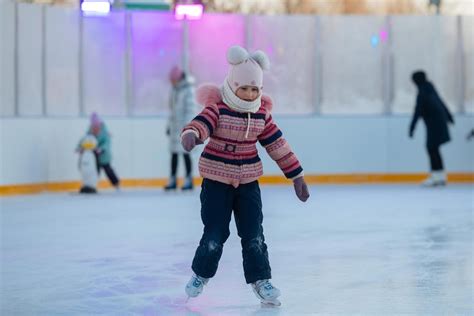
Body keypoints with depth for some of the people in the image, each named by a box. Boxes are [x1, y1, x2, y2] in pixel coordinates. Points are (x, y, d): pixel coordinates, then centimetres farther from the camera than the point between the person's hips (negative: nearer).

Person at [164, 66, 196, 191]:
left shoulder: (188, 90, -10)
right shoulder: (174, 90, 13)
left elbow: (190, 110, -14)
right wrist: (169, 125, 17)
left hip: (183, 126, -7)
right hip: (174, 127, 7)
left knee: (185, 152, -5)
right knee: (174, 153, 7)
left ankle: (189, 180, 0)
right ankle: (172, 180, 12)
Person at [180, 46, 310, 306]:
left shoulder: (261, 114, 1)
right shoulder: (218, 108, -13)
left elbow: (278, 145, 7)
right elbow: (202, 122, -33)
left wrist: (296, 176, 9)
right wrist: (190, 135, -58)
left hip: (248, 182, 3)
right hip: (216, 180, -3)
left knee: (253, 233, 0)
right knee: (215, 233, -1)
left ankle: (260, 279, 12)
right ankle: (201, 274, 23)